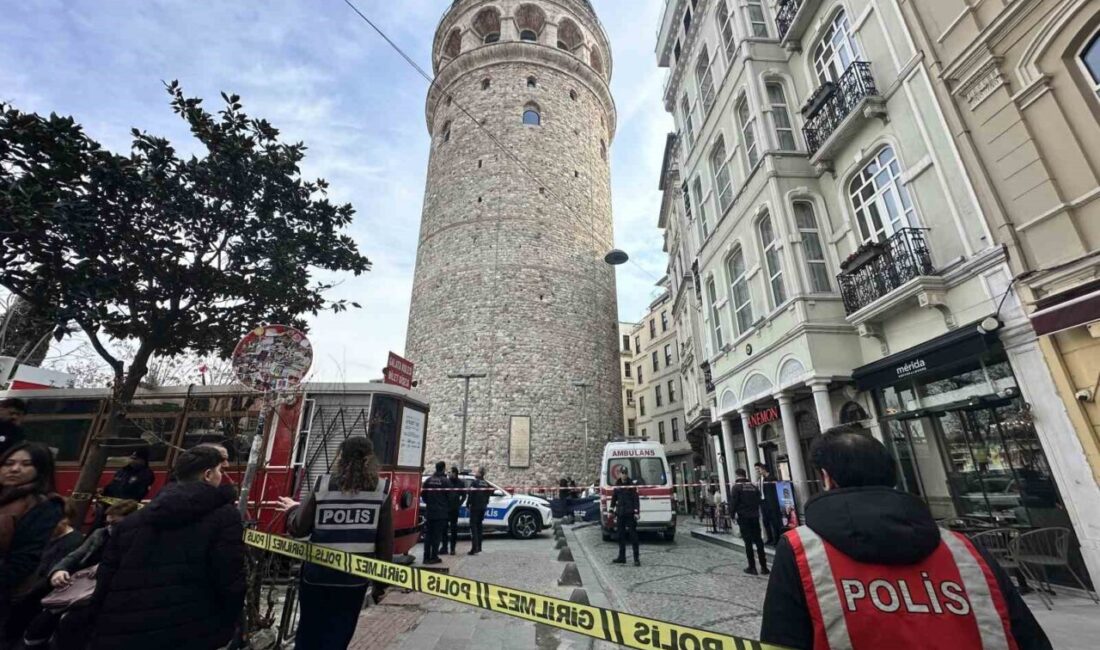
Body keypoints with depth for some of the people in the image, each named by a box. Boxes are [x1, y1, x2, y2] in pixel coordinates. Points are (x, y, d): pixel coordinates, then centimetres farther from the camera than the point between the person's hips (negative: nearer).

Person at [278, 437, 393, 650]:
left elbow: (298, 528, -1)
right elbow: (385, 541, -5)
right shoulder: (382, 490, -8)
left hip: (318, 573, 1)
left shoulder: (323, 485, -9)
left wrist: (293, 508, 20)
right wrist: (381, 583, 6)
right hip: (355, 577, 0)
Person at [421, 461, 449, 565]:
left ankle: (426, 556, 15)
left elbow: (424, 495, 7)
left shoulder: (428, 480, 2)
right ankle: (434, 557, 5)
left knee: (428, 534, 12)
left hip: (429, 512, 4)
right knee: (437, 535, 3)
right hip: (441, 512, -4)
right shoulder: (446, 481, -11)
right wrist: (446, 506, 11)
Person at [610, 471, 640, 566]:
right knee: (621, 535, 11)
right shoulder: (617, 485, 7)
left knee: (633, 535, -2)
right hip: (620, 513, 5)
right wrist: (611, 510, 12)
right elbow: (614, 498, 14)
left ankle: (636, 558, 4)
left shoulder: (632, 485, -6)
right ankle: (621, 557, 21)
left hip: (630, 513, -5)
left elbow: (636, 499, -8)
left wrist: (636, 512, -14)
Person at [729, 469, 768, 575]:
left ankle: (752, 567, 5)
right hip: (755, 516, 5)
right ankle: (764, 566, 13)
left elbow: (733, 502, -12)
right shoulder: (754, 486, 7)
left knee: (748, 542, 1)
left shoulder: (736, 487, -10)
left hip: (743, 517, -5)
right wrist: (756, 512, 17)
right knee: (758, 541, 10)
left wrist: (732, 514, -1)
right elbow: (759, 501, 10)